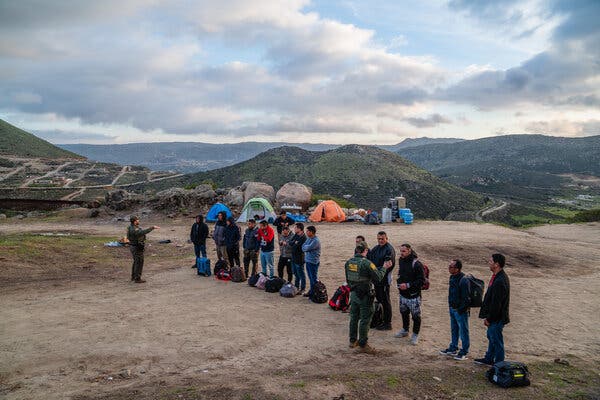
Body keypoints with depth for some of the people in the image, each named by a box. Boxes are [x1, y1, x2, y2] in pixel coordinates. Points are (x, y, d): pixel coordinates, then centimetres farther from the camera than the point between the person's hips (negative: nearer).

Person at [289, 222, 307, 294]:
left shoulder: (303, 237, -21)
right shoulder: (296, 235, 8)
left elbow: (296, 247, -24)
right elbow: (290, 242, 1)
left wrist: (293, 244, -8)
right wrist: (294, 242, -17)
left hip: (299, 259, -9)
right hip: (294, 258, 9)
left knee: (301, 274, 2)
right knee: (295, 273, 21)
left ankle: (302, 289, 12)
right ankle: (296, 286, 35)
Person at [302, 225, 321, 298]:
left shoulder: (316, 240, -19)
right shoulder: (308, 238, 9)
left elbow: (308, 248, -22)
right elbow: (303, 247, 8)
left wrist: (305, 247, -3)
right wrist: (305, 247, -11)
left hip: (313, 262, -9)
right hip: (307, 260, 9)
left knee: (314, 279, 0)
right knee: (310, 278, 19)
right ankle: (311, 291, 31)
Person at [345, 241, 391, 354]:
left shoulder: (348, 262, 0)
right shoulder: (366, 263, -21)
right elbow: (378, 277, -16)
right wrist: (384, 268, -1)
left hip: (353, 294, 7)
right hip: (364, 296, -6)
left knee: (354, 317, 18)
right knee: (365, 320, 4)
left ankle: (353, 341, 29)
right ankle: (363, 345, 12)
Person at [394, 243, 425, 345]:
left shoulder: (416, 264, -20)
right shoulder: (401, 261, 3)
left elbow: (422, 280, -19)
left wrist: (408, 285, -24)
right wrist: (399, 283, 6)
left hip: (413, 295, -7)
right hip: (403, 294, 7)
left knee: (416, 316, 5)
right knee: (404, 313, 22)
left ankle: (415, 335, 20)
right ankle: (405, 330, 40)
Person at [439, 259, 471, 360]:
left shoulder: (463, 280, -24)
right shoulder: (452, 277, 5)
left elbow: (465, 298, -22)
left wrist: (461, 310, -17)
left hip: (460, 310, -9)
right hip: (452, 309, 9)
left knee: (463, 331, 5)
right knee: (454, 330, 21)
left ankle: (464, 352, 17)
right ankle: (453, 349, 35)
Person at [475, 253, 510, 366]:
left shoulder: (499, 281, -28)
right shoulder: (499, 276, 6)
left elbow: (496, 303, -25)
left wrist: (489, 319, -16)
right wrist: (488, 317, 17)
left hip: (497, 318, -10)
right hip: (494, 317, 10)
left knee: (496, 340, 3)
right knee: (491, 337, 23)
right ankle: (489, 359, 39)